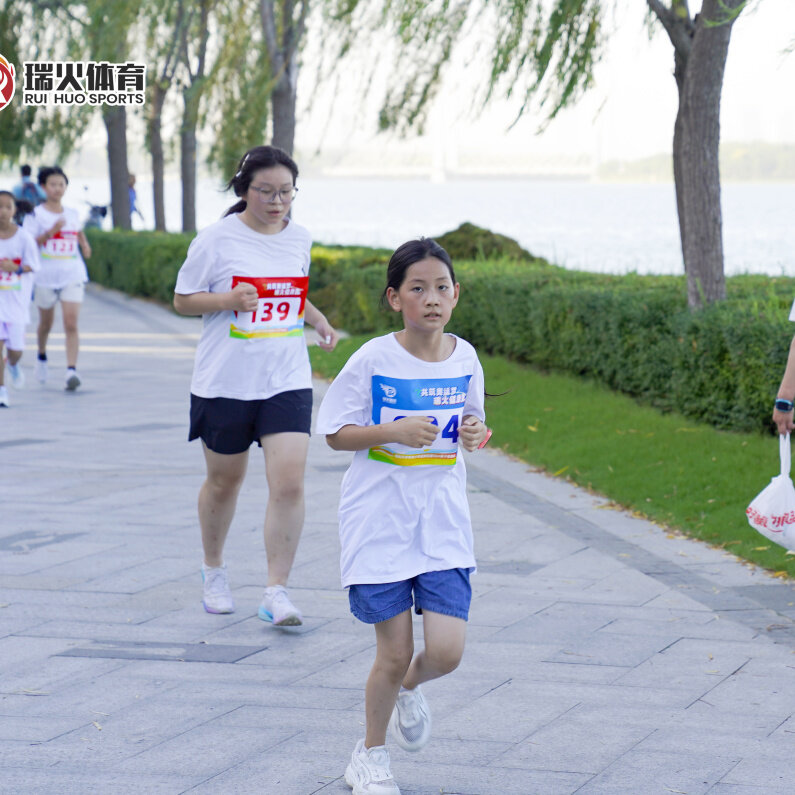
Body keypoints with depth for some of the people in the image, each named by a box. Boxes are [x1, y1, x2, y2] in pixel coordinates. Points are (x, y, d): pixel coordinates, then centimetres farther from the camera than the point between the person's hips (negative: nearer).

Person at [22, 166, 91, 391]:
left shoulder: (73, 214, 9)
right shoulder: (35, 215, -3)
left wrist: (84, 244, 11)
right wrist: (51, 232, -21)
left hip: (72, 275, 1)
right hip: (45, 277, -1)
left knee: (71, 323, -14)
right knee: (46, 323, 15)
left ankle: (71, 370, -19)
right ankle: (42, 357, 44)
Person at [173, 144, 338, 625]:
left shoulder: (299, 239, 7)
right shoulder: (216, 240, -7)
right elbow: (183, 299, -2)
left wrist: (319, 321, 6)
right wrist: (230, 299, -19)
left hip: (287, 381, 2)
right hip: (225, 382, -2)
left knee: (289, 482, -12)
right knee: (224, 481, 13)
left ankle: (277, 593, -7)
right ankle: (214, 571, 38)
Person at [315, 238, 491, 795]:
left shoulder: (465, 359, 1)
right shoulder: (373, 360, -11)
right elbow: (336, 433, -5)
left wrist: (474, 433, -7)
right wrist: (394, 431, -20)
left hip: (443, 523, 3)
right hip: (380, 519, -3)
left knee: (446, 651, -7)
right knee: (395, 654, 1)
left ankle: (408, 690, 30)